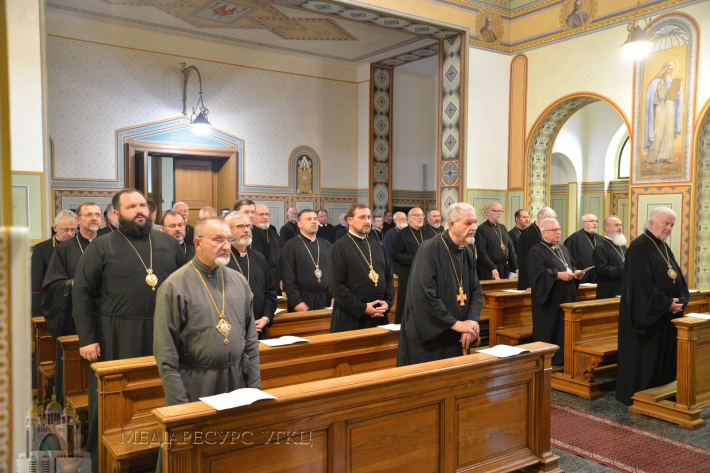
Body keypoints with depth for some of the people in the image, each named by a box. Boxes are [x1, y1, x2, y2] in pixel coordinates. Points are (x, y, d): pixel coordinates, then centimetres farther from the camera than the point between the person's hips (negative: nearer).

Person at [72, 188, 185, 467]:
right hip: (116, 336, -3)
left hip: (163, 332, 3)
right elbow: (82, 293, -5)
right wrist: (87, 338, -10)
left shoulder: (168, 242, 7)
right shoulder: (102, 247, -3)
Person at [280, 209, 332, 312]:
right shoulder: (290, 246, -2)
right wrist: (297, 302, -13)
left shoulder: (326, 245, 13)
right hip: (303, 300, -4)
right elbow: (288, 278, -7)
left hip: (326, 300, 4)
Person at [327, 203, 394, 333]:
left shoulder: (377, 248, 15)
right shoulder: (338, 248, -6)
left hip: (379, 316, 6)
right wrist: (362, 308, -15)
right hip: (350, 318, -5)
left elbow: (389, 277, 16)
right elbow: (335, 284, -13)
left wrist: (388, 302, -1)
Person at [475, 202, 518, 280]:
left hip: (505, 269, 6)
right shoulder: (482, 229, -6)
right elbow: (481, 252, -13)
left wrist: (516, 268, 5)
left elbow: (511, 249, 14)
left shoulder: (503, 228, 15)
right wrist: (493, 269, -18)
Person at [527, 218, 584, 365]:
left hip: (566, 297, 7)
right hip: (550, 299, -7)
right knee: (548, 329, -3)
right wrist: (559, 275, -23)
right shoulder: (536, 252, -8)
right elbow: (539, 274, -18)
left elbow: (572, 265, 21)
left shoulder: (563, 249, 18)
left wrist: (576, 272, -1)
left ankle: (562, 358, 16)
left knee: (565, 328, 7)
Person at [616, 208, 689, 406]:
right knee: (644, 357, -1)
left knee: (666, 355, 12)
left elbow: (678, 278, 12)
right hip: (646, 314, -8)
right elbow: (642, 284, -21)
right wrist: (667, 303, -17)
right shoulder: (639, 247, -14)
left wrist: (681, 300, -5)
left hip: (666, 314, 9)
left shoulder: (664, 247, 13)